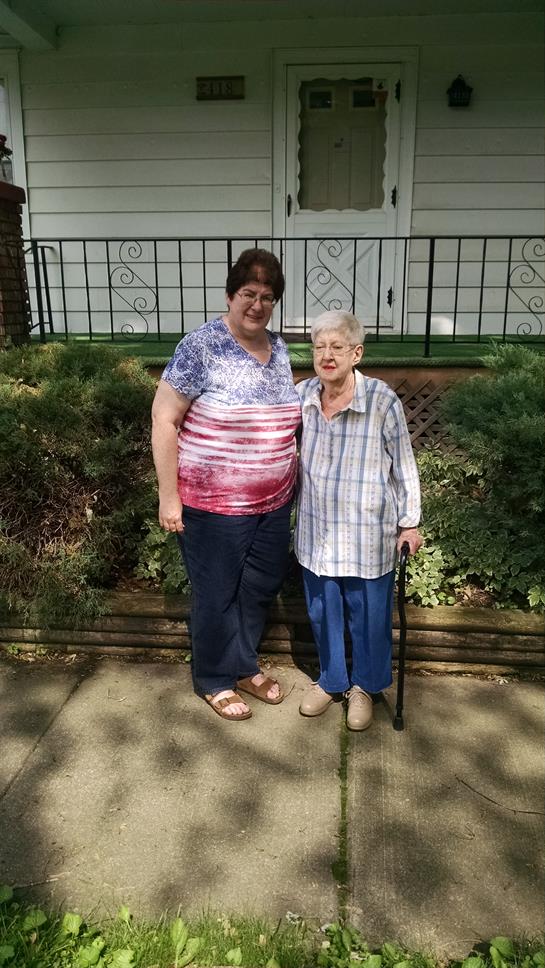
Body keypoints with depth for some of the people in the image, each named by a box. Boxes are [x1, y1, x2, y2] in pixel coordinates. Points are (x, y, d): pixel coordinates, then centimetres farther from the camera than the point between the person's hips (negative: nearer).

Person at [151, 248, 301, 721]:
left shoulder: (278, 347, 6)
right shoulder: (201, 346, -15)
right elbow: (164, 420, -14)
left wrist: (291, 474, 17)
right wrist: (169, 495, -16)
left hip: (273, 502, 7)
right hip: (215, 504, -6)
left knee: (261, 588, 19)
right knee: (217, 594, 10)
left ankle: (245, 665, 43)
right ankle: (214, 680, 33)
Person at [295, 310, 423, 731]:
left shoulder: (382, 401, -16)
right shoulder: (301, 396, -5)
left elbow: (404, 466, -7)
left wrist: (411, 522, -3)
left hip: (368, 532, -3)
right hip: (317, 530, 4)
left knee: (368, 613, 12)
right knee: (322, 609, 18)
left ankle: (364, 685, 37)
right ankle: (331, 678, 42)